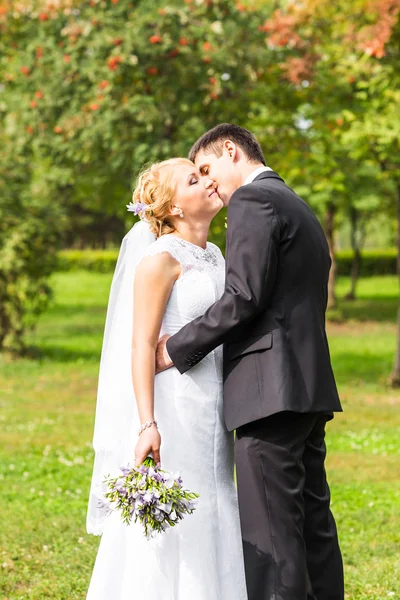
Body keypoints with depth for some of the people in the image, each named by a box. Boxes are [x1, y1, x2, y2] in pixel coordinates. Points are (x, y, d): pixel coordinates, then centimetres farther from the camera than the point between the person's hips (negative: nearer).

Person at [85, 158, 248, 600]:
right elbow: (142, 346, -14)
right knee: (168, 527, -5)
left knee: (209, 526, 9)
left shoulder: (214, 256, 14)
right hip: (173, 411, -8)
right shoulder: (160, 258, -10)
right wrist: (147, 425, -22)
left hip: (211, 414, 8)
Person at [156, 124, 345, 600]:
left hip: (270, 389, -10)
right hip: (309, 386, 10)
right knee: (313, 526, 13)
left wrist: (177, 349, -9)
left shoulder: (253, 199, -7)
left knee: (270, 538, -11)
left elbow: (244, 296, -17)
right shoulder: (299, 208, 24)